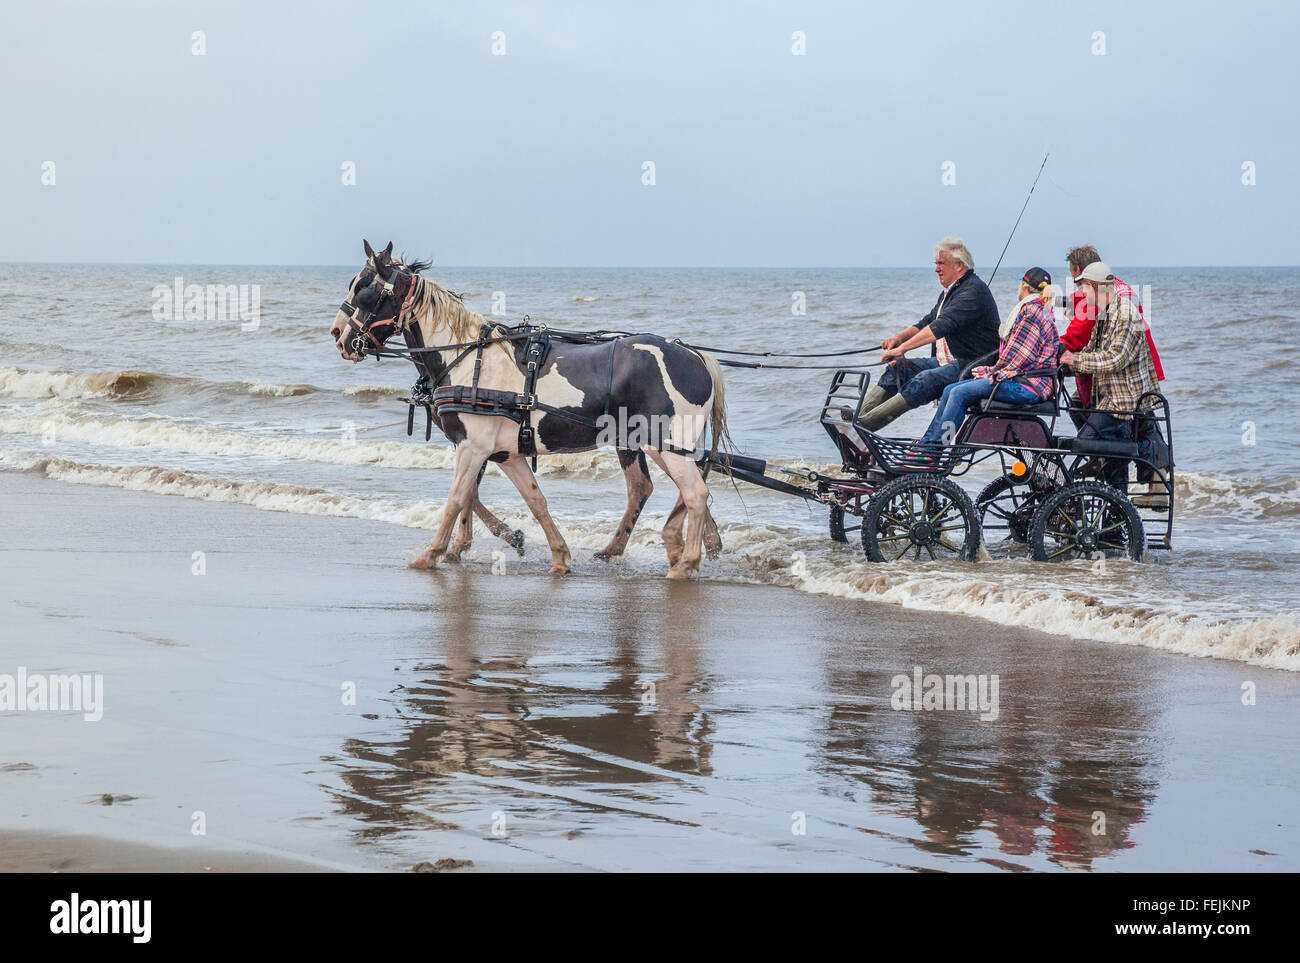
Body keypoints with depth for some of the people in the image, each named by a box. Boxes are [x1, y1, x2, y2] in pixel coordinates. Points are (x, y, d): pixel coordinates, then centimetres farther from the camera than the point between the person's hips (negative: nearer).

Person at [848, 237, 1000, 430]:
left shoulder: (974, 291, -16)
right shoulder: (949, 292, 19)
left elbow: (943, 325, -26)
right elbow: (927, 322, 24)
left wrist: (903, 348, -30)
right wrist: (899, 337, 3)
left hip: (972, 365, -11)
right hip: (945, 362, 11)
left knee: (925, 380, -31)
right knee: (898, 367, -1)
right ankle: (860, 413, -14)